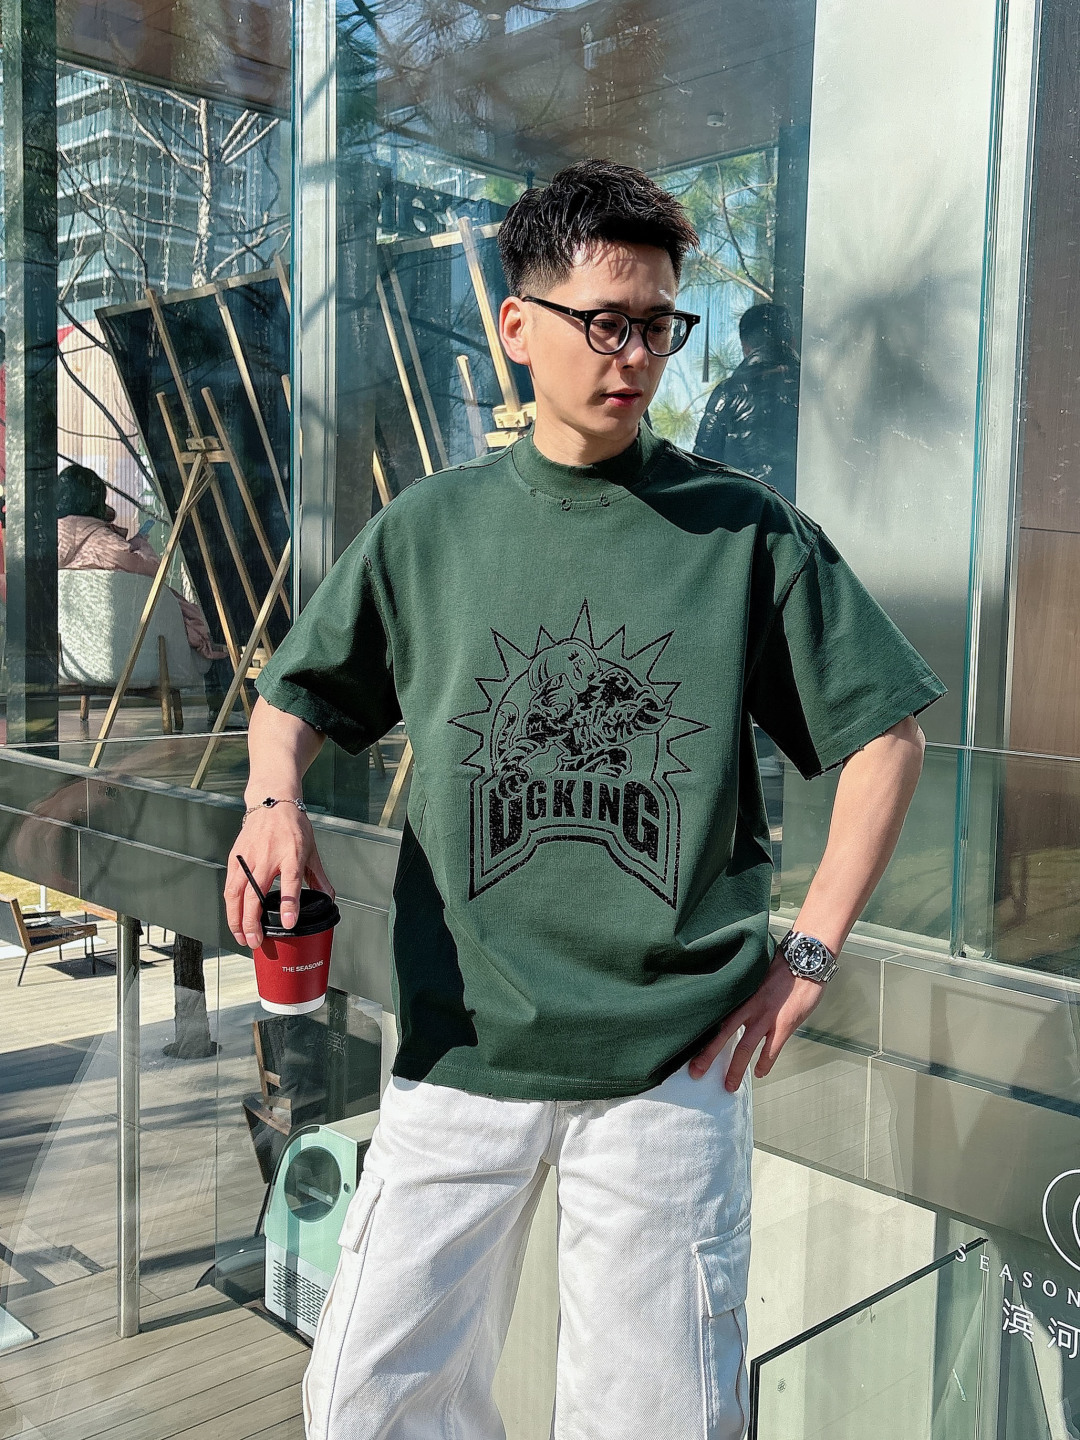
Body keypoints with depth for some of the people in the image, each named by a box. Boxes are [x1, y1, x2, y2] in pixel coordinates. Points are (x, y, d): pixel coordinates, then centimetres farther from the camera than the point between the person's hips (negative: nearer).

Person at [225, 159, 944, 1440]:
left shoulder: (746, 532, 0)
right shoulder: (430, 529, 5)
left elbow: (885, 730, 4)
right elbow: (297, 693, 15)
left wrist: (808, 951, -2)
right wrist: (273, 798, -7)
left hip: (675, 1056, -1)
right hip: (459, 1046, 2)